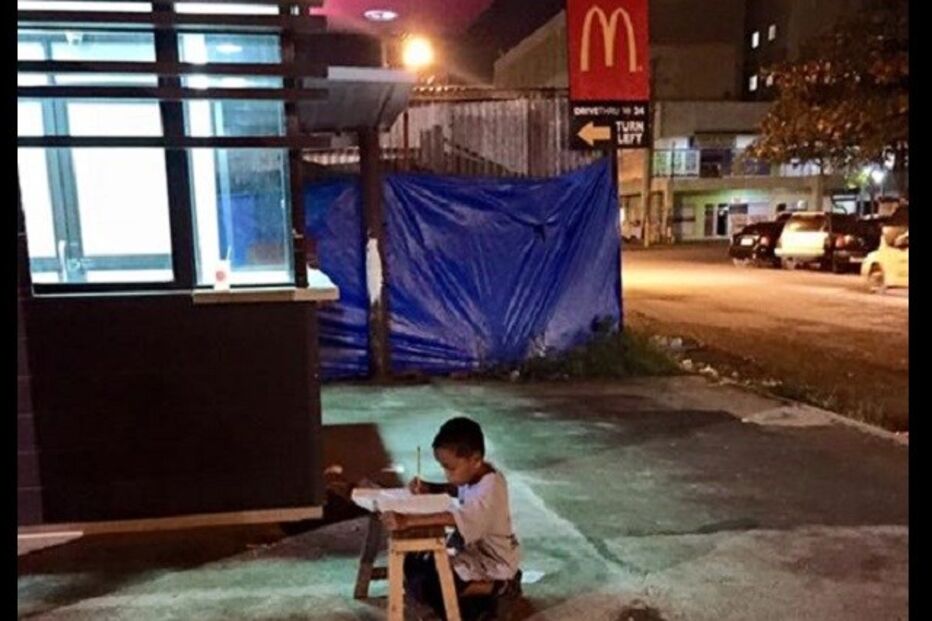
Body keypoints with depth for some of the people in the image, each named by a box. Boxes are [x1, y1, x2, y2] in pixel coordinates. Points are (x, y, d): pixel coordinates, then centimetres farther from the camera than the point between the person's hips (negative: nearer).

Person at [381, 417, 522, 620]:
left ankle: (498, 587, -8)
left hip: (491, 562, -10)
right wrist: (430, 488, -3)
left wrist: (407, 521, -55)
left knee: (420, 586, -19)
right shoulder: (474, 474, -5)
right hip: (471, 548, 10)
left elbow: (456, 517, -47)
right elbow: (456, 489, 18)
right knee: (413, 563, 9)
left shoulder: (490, 489, -31)